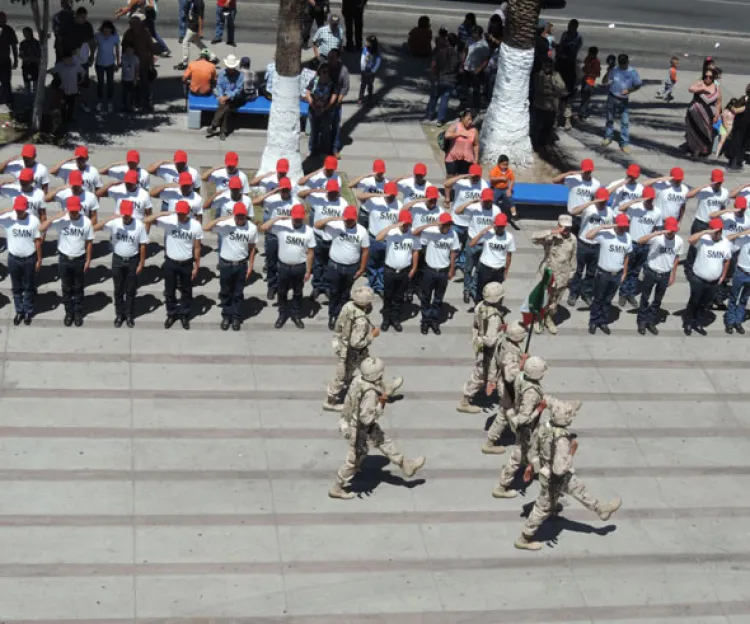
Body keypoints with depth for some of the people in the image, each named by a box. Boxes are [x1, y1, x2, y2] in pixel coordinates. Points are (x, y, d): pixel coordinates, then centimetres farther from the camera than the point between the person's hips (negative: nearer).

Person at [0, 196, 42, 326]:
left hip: (30, 259, -1)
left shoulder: (34, 220, -14)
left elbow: (37, 241, -7)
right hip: (13, 259, 1)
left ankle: (28, 312, 30)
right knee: (16, 287, 16)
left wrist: (39, 259, -4)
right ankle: (19, 311, 33)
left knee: (29, 287, 14)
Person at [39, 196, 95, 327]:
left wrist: (88, 260, -3)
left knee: (78, 288, 14)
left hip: (79, 260, 0)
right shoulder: (61, 220, -15)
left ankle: (78, 313, 29)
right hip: (64, 259, 0)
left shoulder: (86, 222, -13)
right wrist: (55, 217, -28)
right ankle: (69, 312, 30)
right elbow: (41, 229, -21)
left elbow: (89, 242, -3)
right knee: (66, 288, 14)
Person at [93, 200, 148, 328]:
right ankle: (119, 315, 26)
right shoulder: (114, 223, -13)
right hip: (117, 260, 1)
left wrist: (141, 263, -6)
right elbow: (95, 228, -21)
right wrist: (109, 219, -33)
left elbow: (142, 245, -7)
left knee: (130, 290, 10)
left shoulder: (139, 225, -14)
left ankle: (129, 315, 25)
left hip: (132, 261, -1)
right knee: (118, 290, 12)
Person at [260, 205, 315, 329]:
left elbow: (310, 252, -5)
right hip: (283, 266, 0)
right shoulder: (281, 226, -14)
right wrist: (277, 218, -29)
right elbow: (263, 228, -23)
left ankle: (296, 315, 33)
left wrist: (308, 271, -4)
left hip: (299, 267, 0)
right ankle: (282, 314, 34)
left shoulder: (308, 231, -11)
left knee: (298, 293, 16)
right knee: (282, 292, 15)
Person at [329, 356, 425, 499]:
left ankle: (407, 466, 38)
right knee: (354, 460, 13)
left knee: (383, 441, 22)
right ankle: (336, 489, 31)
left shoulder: (359, 380, -12)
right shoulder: (369, 393, -37)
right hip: (359, 430, -9)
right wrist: (381, 403, -26)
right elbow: (367, 418, -33)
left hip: (351, 421, 9)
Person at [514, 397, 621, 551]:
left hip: (546, 470, 7)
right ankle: (524, 540, 35)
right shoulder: (561, 441, -41)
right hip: (554, 479, -7)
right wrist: (572, 451, -28)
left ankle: (601, 509, 51)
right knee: (543, 509, 16)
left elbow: (535, 446, -1)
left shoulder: (547, 426, -17)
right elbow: (559, 469, -40)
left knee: (578, 489, 27)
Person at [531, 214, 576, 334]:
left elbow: (573, 258, 6)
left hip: (562, 276, 3)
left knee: (555, 301, 17)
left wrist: (571, 275, 10)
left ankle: (549, 319, 39)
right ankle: (539, 320, 32)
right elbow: (534, 238, -35)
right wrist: (552, 232, -38)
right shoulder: (550, 237, -18)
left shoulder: (573, 239, -4)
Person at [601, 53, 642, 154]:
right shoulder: (614, 70, -6)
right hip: (612, 98, 1)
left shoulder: (633, 72, -8)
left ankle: (625, 143, 1)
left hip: (624, 100, -1)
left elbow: (638, 85, 1)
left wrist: (629, 90, -17)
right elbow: (604, 82, -2)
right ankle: (608, 137, 31)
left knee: (625, 122, -4)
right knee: (610, 119, 14)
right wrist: (608, 73, -20)